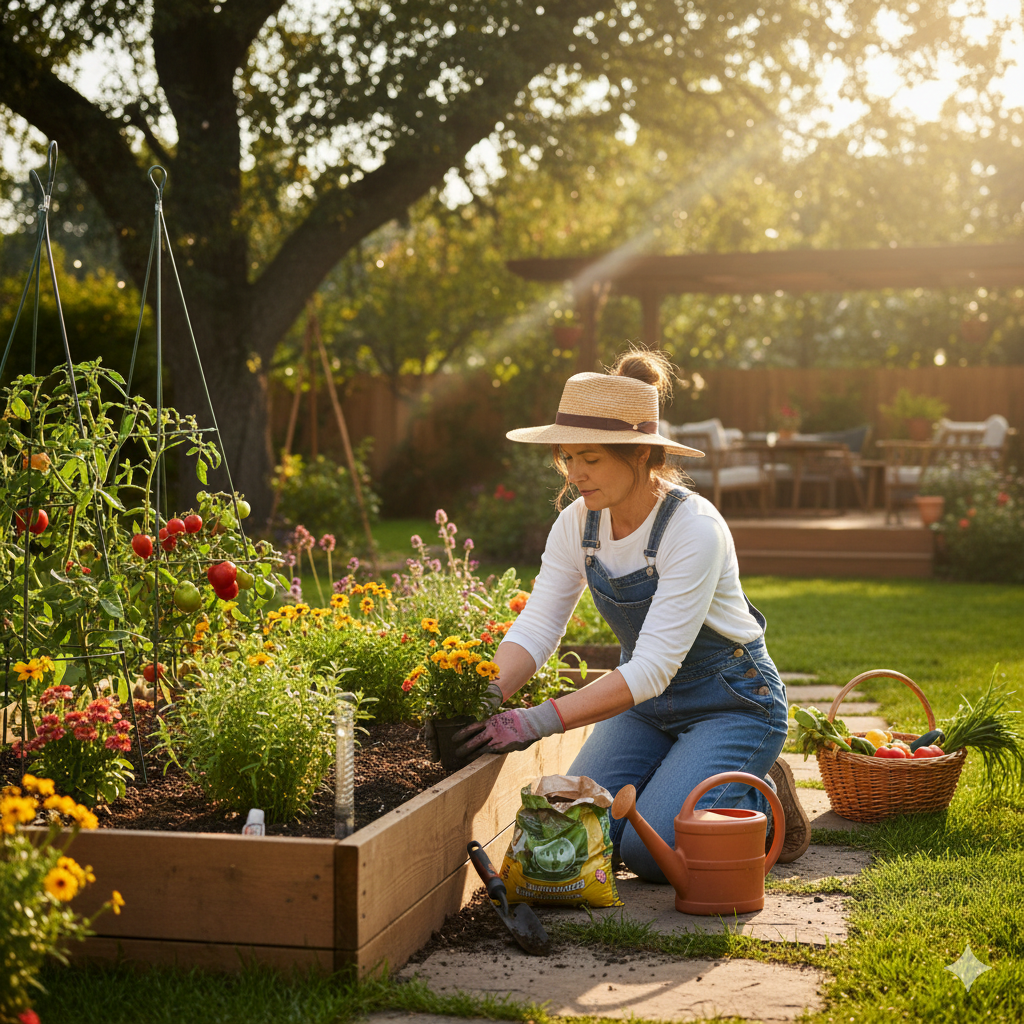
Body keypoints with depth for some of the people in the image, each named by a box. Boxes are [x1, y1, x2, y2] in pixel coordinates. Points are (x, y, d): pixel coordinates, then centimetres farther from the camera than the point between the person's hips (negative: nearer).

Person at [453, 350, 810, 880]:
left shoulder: (694, 528, -28)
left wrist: (539, 721, -40)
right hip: (646, 702, 6)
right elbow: (536, 625, -12)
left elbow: (654, 665, -33)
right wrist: (488, 693, -33)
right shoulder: (577, 524, -8)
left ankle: (762, 804, 8)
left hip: (732, 703, -6)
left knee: (650, 849, -21)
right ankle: (679, 778, 17)